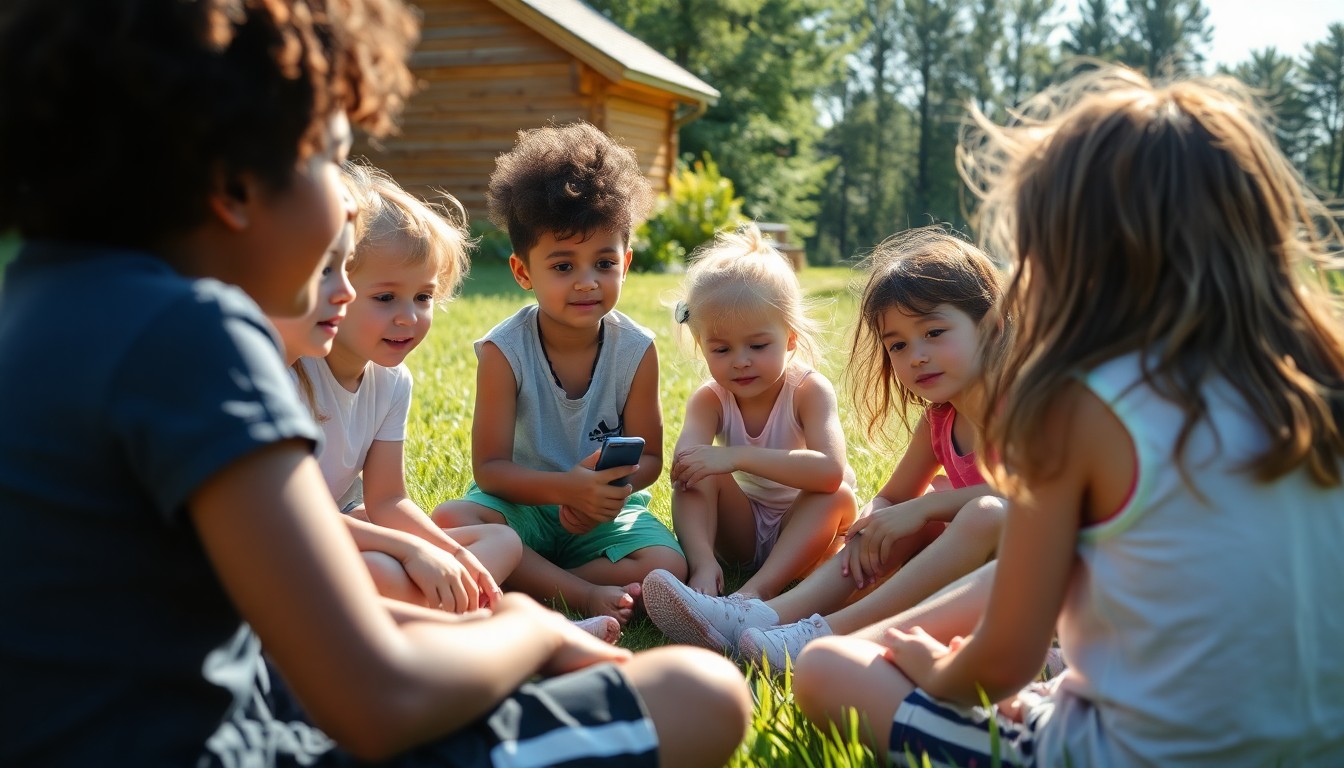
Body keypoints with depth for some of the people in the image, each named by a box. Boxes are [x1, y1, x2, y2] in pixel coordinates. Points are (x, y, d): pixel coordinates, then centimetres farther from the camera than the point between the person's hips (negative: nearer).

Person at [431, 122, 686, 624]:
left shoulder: (636, 350, -9)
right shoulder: (504, 352, -14)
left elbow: (648, 457, -2)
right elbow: (489, 468, -14)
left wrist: (615, 488, -26)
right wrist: (565, 488, -33)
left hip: (603, 512, 1)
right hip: (523, 503, -1)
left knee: (666, 566, -26)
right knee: (450, 521, -32)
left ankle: (524, 589, -17)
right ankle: (584, 595, -25)